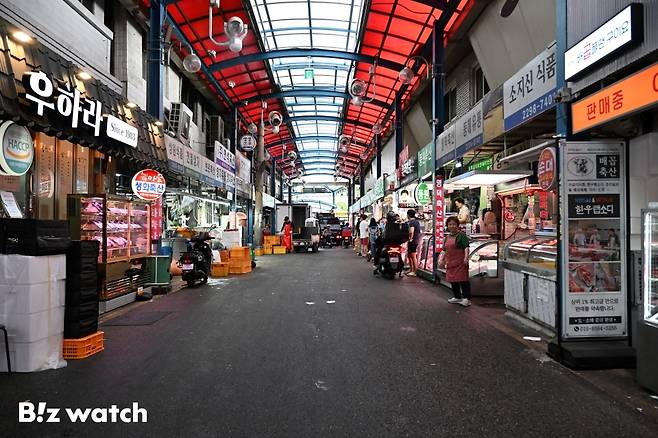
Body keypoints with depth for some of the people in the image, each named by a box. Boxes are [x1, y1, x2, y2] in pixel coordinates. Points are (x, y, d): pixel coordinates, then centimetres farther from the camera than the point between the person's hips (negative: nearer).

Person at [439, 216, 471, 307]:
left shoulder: (461, 235, -5)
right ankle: (457, 297, 25)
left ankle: (466, 298, 0)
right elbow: (444, 250, 23)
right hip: (450, 262, 8)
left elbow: (466, 247, -13)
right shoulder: (447, 237, 17)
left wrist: (466, 257, -24)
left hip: (460, 262, -8)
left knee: (463, 279, -6)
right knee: (452, 280, 12)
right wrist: (441, 259, 17)